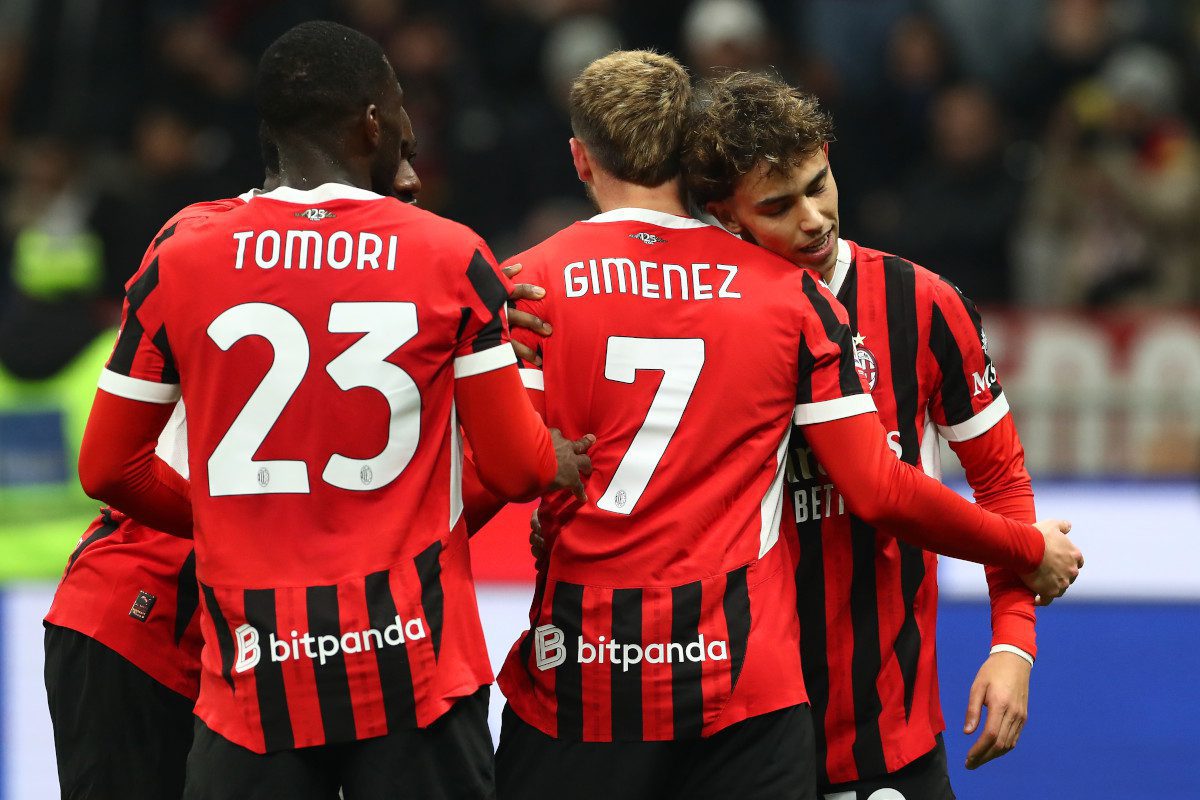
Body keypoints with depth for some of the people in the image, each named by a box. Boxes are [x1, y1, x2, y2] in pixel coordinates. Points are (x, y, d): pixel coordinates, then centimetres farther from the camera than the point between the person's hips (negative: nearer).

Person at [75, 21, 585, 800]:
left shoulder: (181, 262, 0)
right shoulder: (452, 260, -3)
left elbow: (109, 470, 7)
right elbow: (516, 466, 1)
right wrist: (567, 462, 25)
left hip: (252, 673, 1)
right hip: (414, 662, -1)